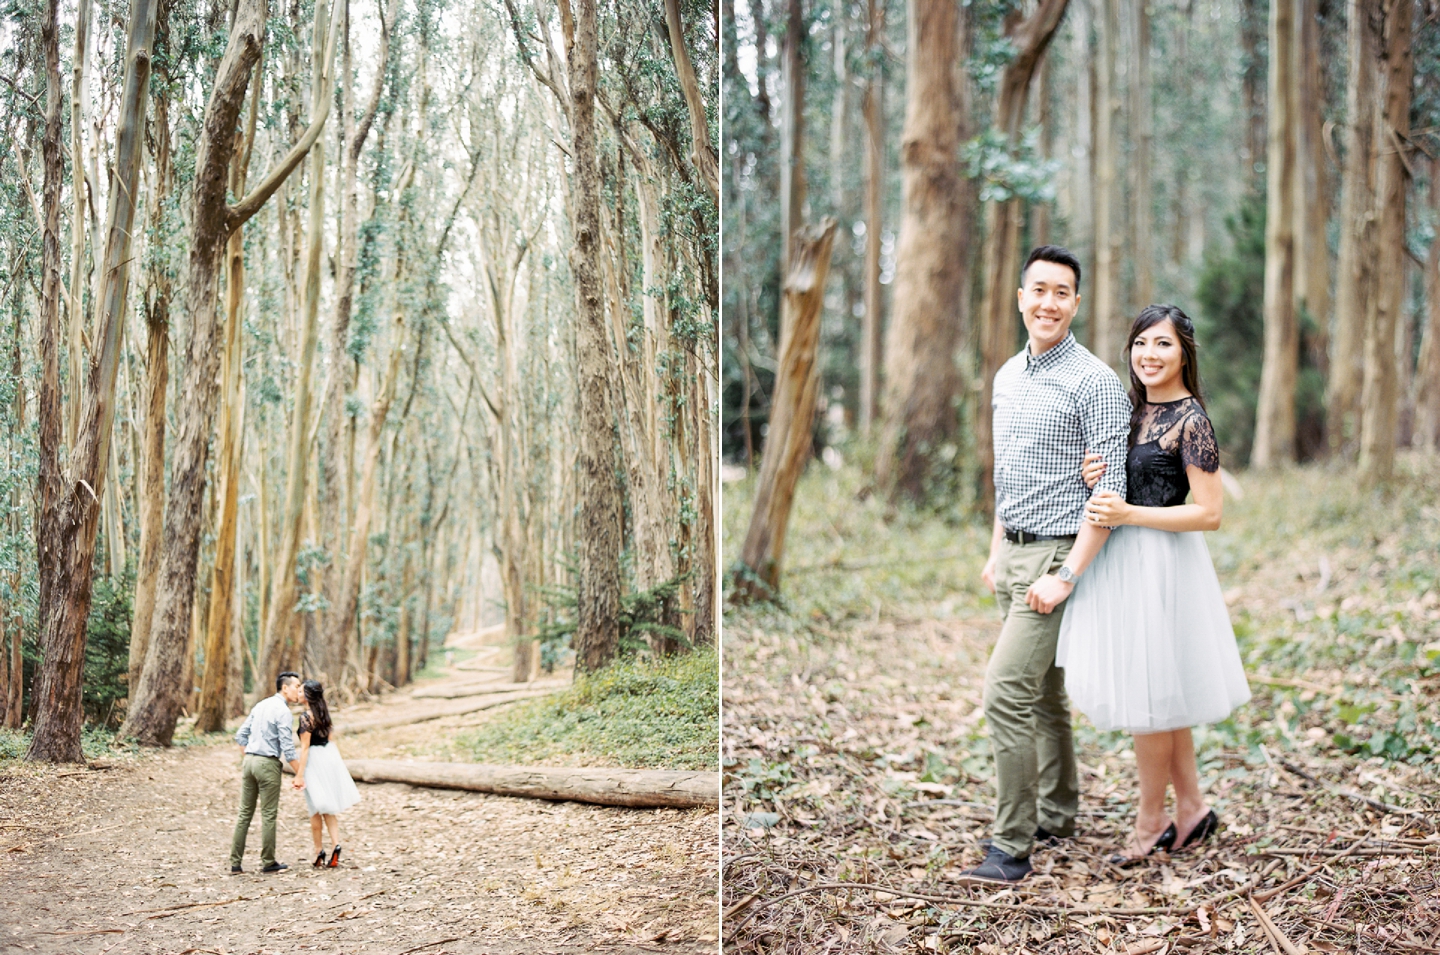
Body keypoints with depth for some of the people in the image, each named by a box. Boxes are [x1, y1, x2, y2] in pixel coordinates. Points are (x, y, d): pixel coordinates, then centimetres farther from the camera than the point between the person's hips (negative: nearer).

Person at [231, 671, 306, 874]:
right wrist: (300, 775, -9)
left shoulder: (261, 705, 14)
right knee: (268, 815, 2)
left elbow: (241, 735, 16)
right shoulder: (282, 711, -11)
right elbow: (287, 748, -15)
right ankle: (268, 862, 9)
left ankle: (235, 862, 10)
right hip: (268, 764, -7)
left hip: (249, 760, 7)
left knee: (245, 813, 9)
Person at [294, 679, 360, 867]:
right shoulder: (325, 713, 7)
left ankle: (319, 852, 10)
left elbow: (305, 747, -18)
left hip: (314, 760, -7)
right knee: (329, 807, 12)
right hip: (330, 756, 7)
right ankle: (335, 844, -2)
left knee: (316, 810, 4)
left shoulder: (306, 718, -16)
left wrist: (299, 775, -17)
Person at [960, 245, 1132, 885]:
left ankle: (1012, 847, -7)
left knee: (1006, 693, -14)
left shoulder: (1094, 382, -13)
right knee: (1044, 692, 17)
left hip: (1056, 554, -8)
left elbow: (1109, 492, -17)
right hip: (1013, 553, 8)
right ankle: (1058, 814, 30)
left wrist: (1066, 576, -21)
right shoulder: (1007, 376, 11)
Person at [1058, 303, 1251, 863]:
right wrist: (1093, 481, -3)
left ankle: (1150, 823, 16)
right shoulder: (1134, 411, 11)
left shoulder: (1191, 419, -13)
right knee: (1161, 697, 15)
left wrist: (1127, 515, -21)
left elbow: (1208, 513, -16)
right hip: (1123, 561, 8)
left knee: (1147, 695, 1)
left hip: (1159, 564, -8)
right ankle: (1190, 809, 27)